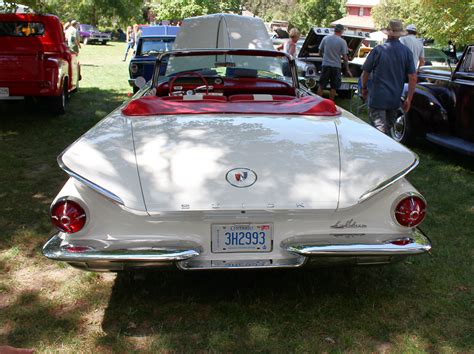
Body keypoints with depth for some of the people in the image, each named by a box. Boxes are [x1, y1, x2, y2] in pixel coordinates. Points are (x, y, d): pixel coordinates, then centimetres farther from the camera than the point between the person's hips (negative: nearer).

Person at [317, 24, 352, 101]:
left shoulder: (325, 38, 1)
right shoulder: (342, 42, -6)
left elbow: (320, 52, 9)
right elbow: (345, 57, -5)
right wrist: (347, 70, 1)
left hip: (325, 65, 2)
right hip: (336, 66, -2)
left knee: (321, 86, 9)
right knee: (333, 87, 6)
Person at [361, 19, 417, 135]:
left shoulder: (378, 50, -9)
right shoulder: (407, 52, -2)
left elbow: (365, 72, -1)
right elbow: (413, 78, -4)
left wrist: (364, 88, 17)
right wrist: (409, 99, 2)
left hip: (377, 99, -4)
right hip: (395, 100, 4)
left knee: (379, 129, -6)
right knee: (388, 128, 21)